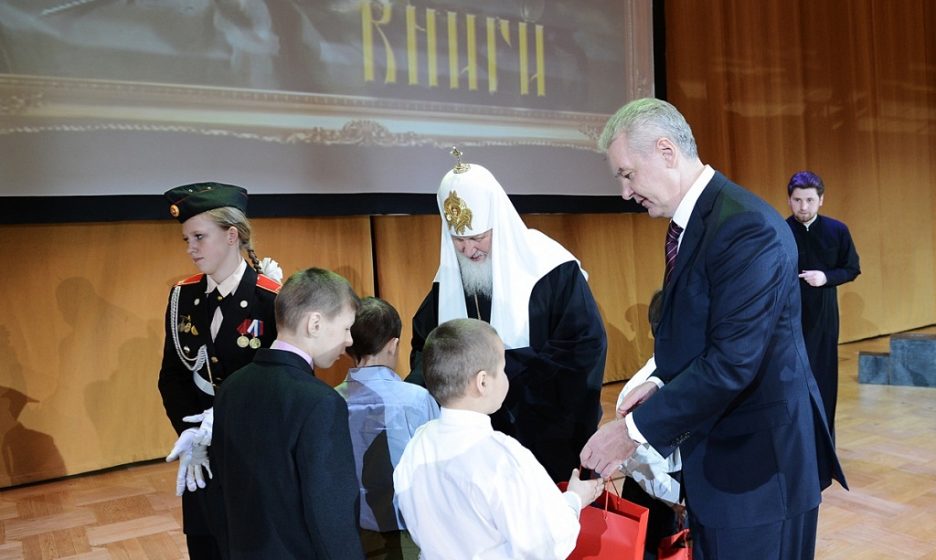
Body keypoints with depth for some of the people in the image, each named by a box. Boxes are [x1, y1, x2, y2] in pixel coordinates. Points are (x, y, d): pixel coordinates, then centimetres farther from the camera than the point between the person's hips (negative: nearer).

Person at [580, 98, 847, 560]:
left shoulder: (747, 226, -23)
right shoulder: (692, 220, 7)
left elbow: (733, 361, -27)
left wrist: (636, 429, -21)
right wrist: (662, 382, 0)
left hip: (756, 457, -8)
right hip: (713, 449, 9)